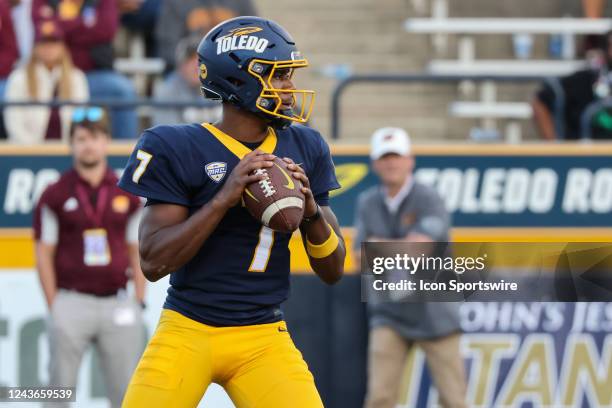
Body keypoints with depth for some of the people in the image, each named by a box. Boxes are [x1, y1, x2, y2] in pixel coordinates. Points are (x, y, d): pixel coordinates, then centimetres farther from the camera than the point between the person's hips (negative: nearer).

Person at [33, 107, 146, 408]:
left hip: (118, 305, 3)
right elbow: (44, 254, 2)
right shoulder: (55, 196, 3)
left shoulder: (127, 195, 11)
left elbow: (137, 252, 14)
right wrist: (54, 306, -3)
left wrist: (139, 301, 5)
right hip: (71, 302, -2)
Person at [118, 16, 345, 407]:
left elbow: (333, 271, 8)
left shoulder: (304, 149, 6)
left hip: (264, 342, 3)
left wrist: (312, 210, -12)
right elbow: (154, 262, -13)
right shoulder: (178, 149, -7)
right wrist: (223, 198, -22)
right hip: (187, 331, -3)